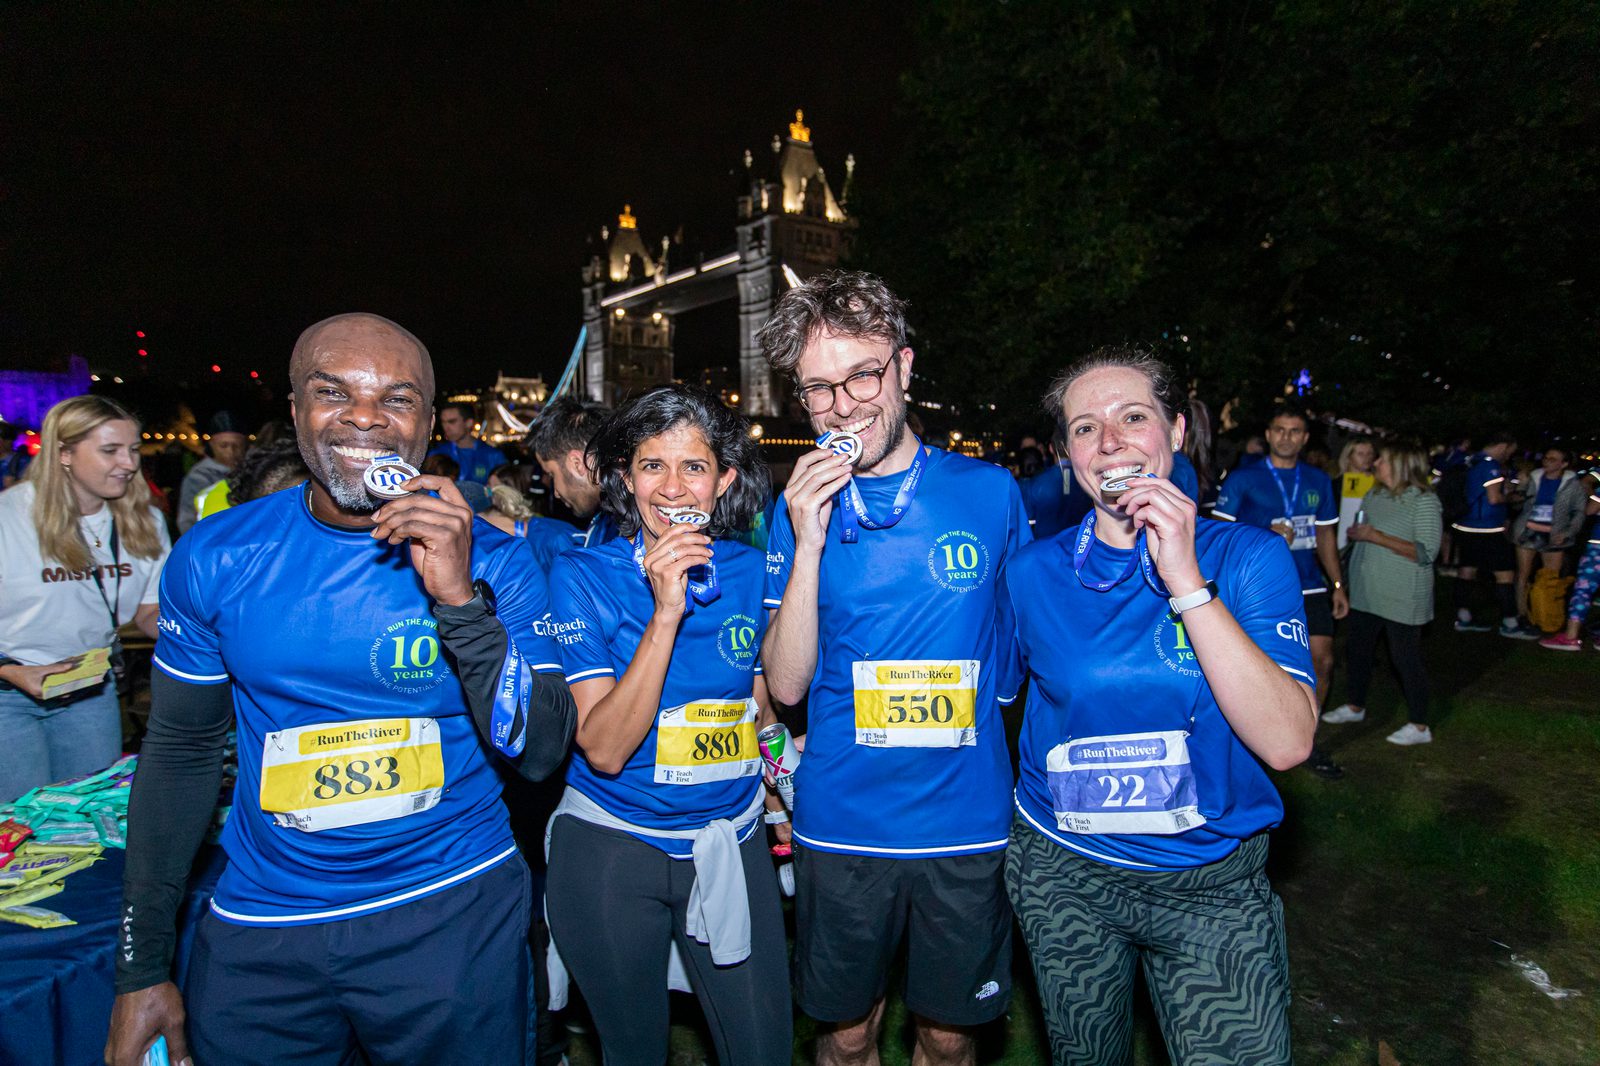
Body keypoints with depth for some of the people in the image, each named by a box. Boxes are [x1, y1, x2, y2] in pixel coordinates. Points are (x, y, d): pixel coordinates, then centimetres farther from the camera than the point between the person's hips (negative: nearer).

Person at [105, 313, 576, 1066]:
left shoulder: (490, 557, -13)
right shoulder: (216, 557, -6)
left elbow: (540, 752, -15)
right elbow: (180, 750, 4)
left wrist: (461, 599, -28)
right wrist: (142, 964, 7)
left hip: (454, 911, -1)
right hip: (262, 929, 2)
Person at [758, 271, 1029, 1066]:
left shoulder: (990, 492, -5)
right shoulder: (799, 509, -4)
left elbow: (1028, 644, 7)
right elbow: (787, 683, -9)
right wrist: (808, 545, -20)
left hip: (967, 823, 0)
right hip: (841, 825, 0)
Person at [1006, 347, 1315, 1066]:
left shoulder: (1247, 555, -10)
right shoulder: (1033, 573, -6)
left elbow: (1287, 741, -22)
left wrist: (1186, 582, -27)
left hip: (1214, 886, -1)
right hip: (1063, 873, 2)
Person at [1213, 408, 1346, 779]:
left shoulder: (1319, 481, 11)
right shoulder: (1243, 479, -4)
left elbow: (1325, 535, 17)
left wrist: (1338, 584, 13)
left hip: (1310, 588, 4)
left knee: (1322, 661, 2)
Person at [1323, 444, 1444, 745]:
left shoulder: (1424, 502, -14)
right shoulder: (1374, 496, 8)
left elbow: (1427, 552, -20)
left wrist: (1377, 537, -23)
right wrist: (1356, 533, -3)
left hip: (1402, 598, -8)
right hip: (1366, 592, 8)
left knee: (1406, 657, 1)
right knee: (1357, 649, 17)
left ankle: (1419, 726, 14)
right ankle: (1355, 706, 36)